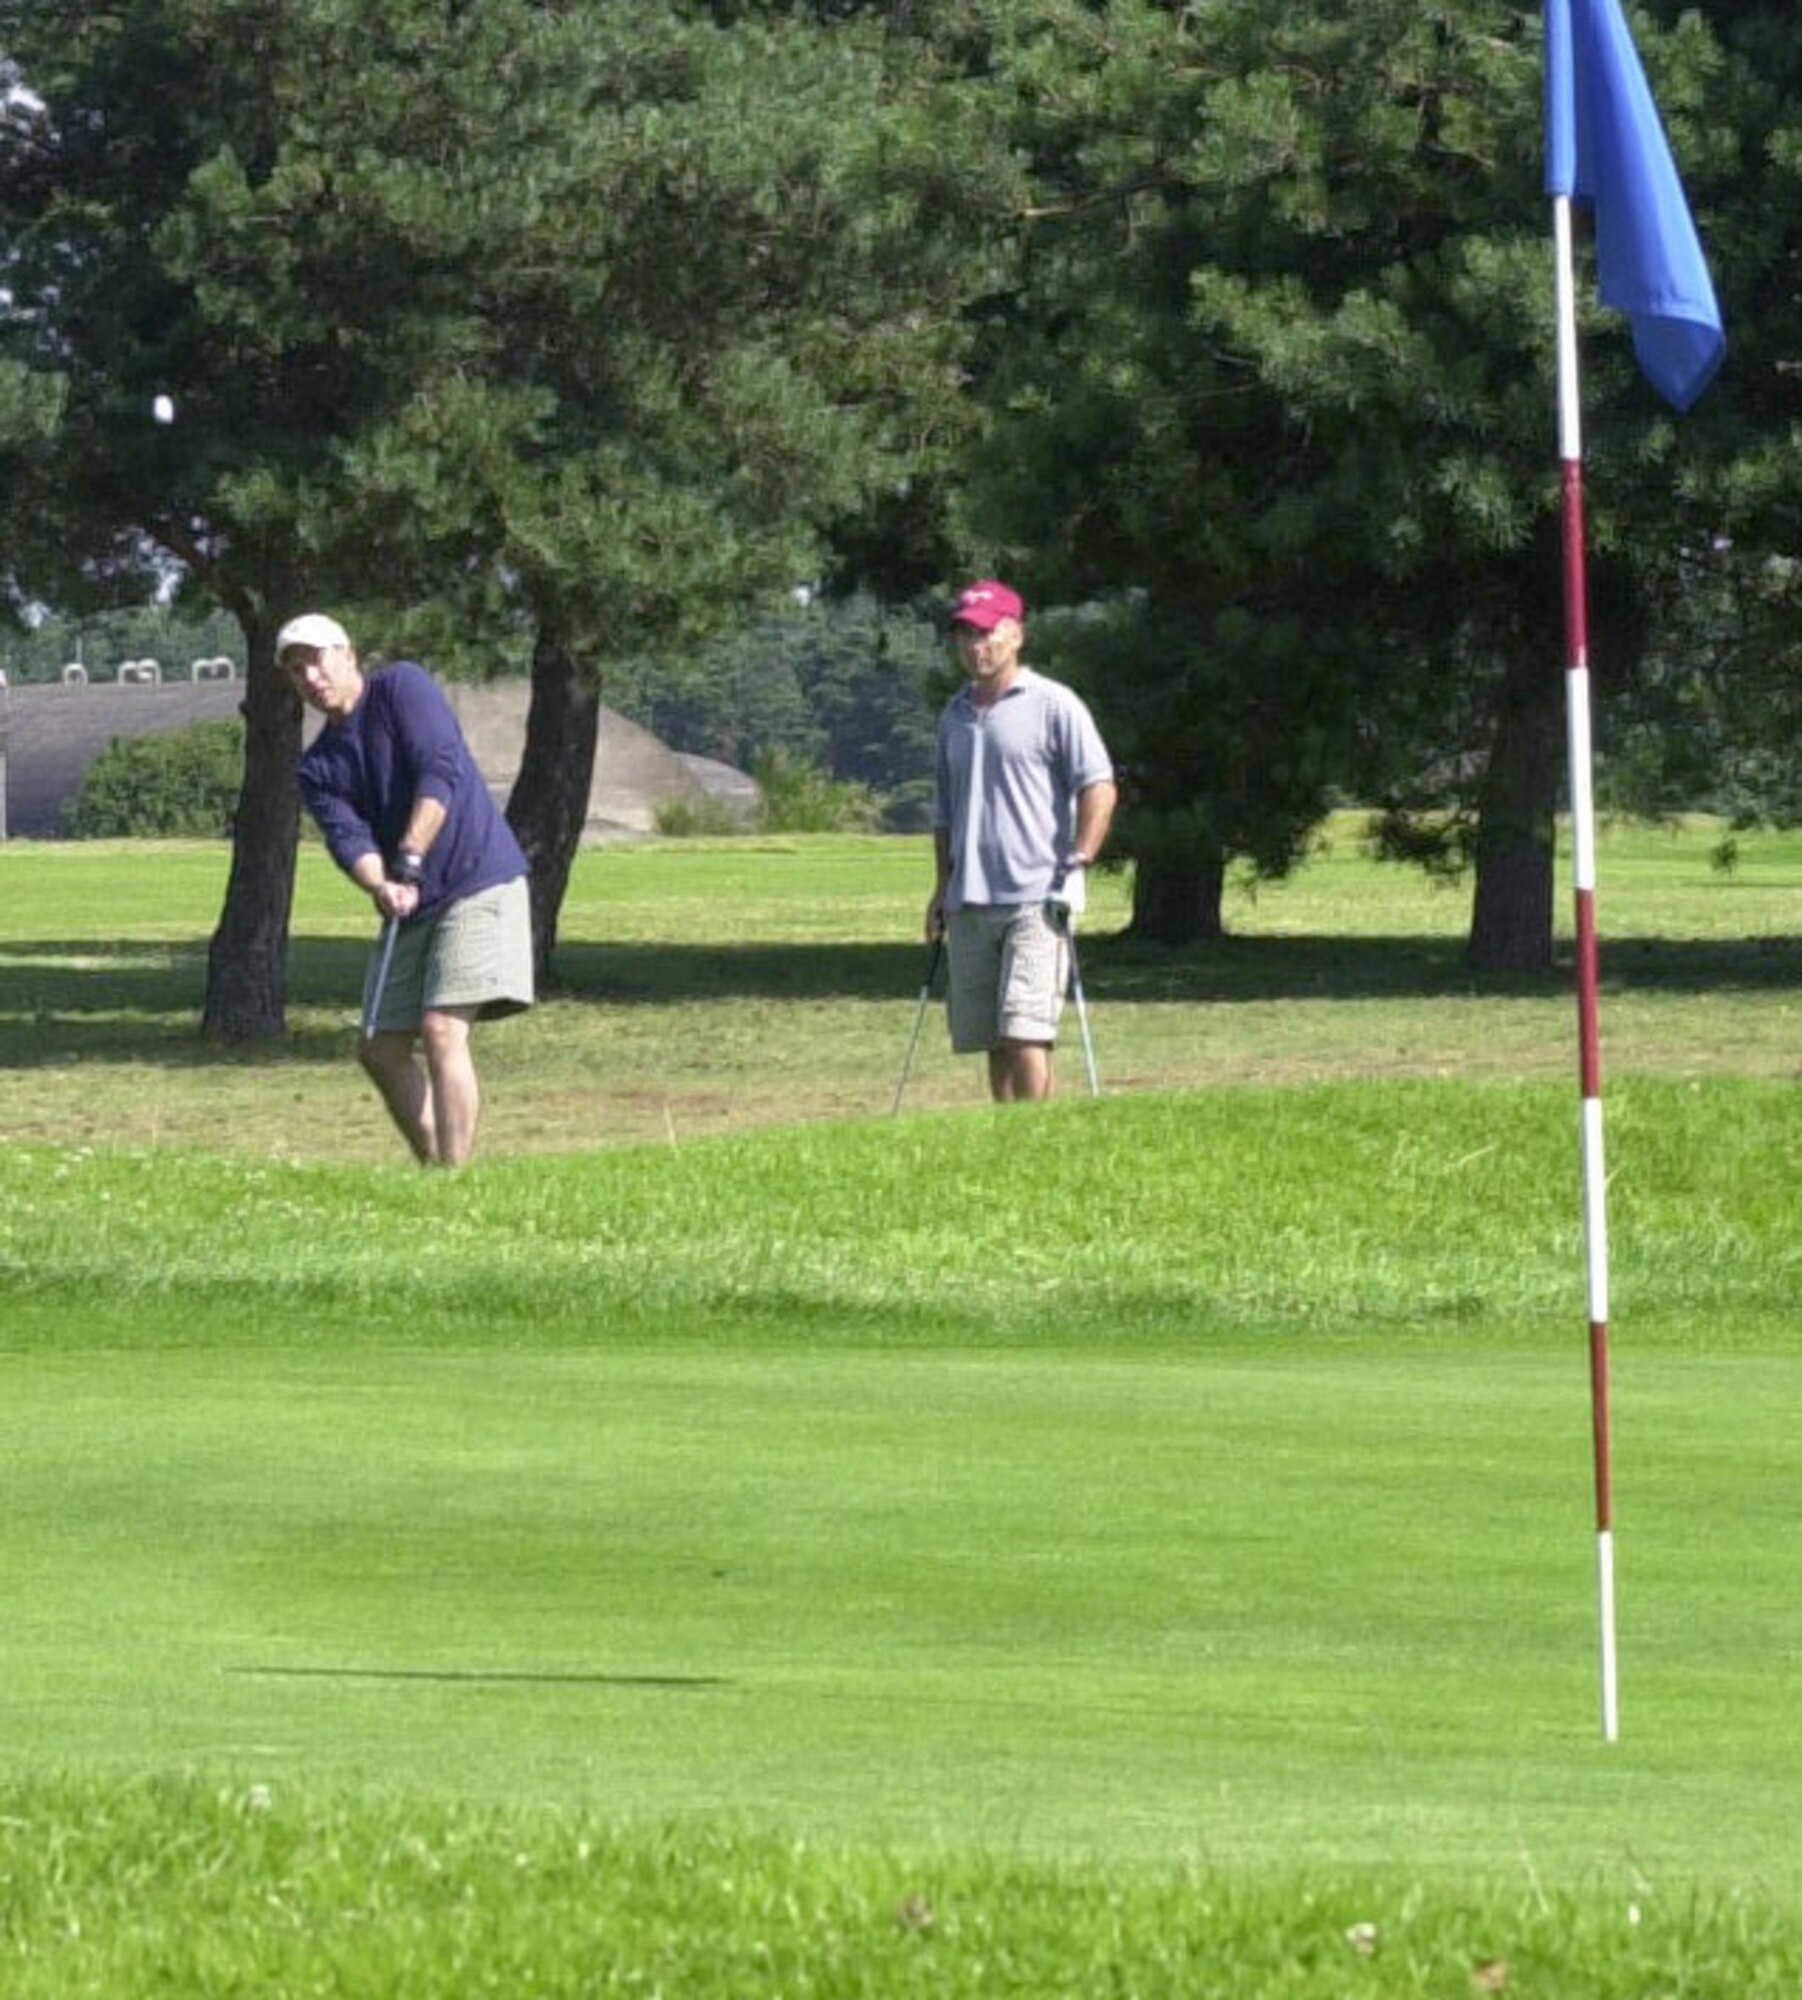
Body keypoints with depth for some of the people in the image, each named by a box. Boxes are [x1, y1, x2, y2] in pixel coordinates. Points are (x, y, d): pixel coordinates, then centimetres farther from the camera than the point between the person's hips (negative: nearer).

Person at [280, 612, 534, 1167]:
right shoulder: (318, 768, 10)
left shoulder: (403, 686, -5)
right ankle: (434, 1170, 17)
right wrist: (380, 886, -29)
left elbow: (441, 772, -17)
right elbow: (347, 835, -7)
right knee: (381, 1049, 6)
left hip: (478, 886, -7)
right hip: (409, 909, 7)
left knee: (441, 1030, -19)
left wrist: (409, 862, -25)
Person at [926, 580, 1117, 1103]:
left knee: (1025, 1031, -15)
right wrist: (943, 887, 19)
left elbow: (1099, 789, -7)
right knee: (992, 1041, 7)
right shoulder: (955, 715, 18)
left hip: (1037, 898, -7)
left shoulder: (1053, 705, -2)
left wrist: (1078, 863, -15)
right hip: (970, 903, 7)